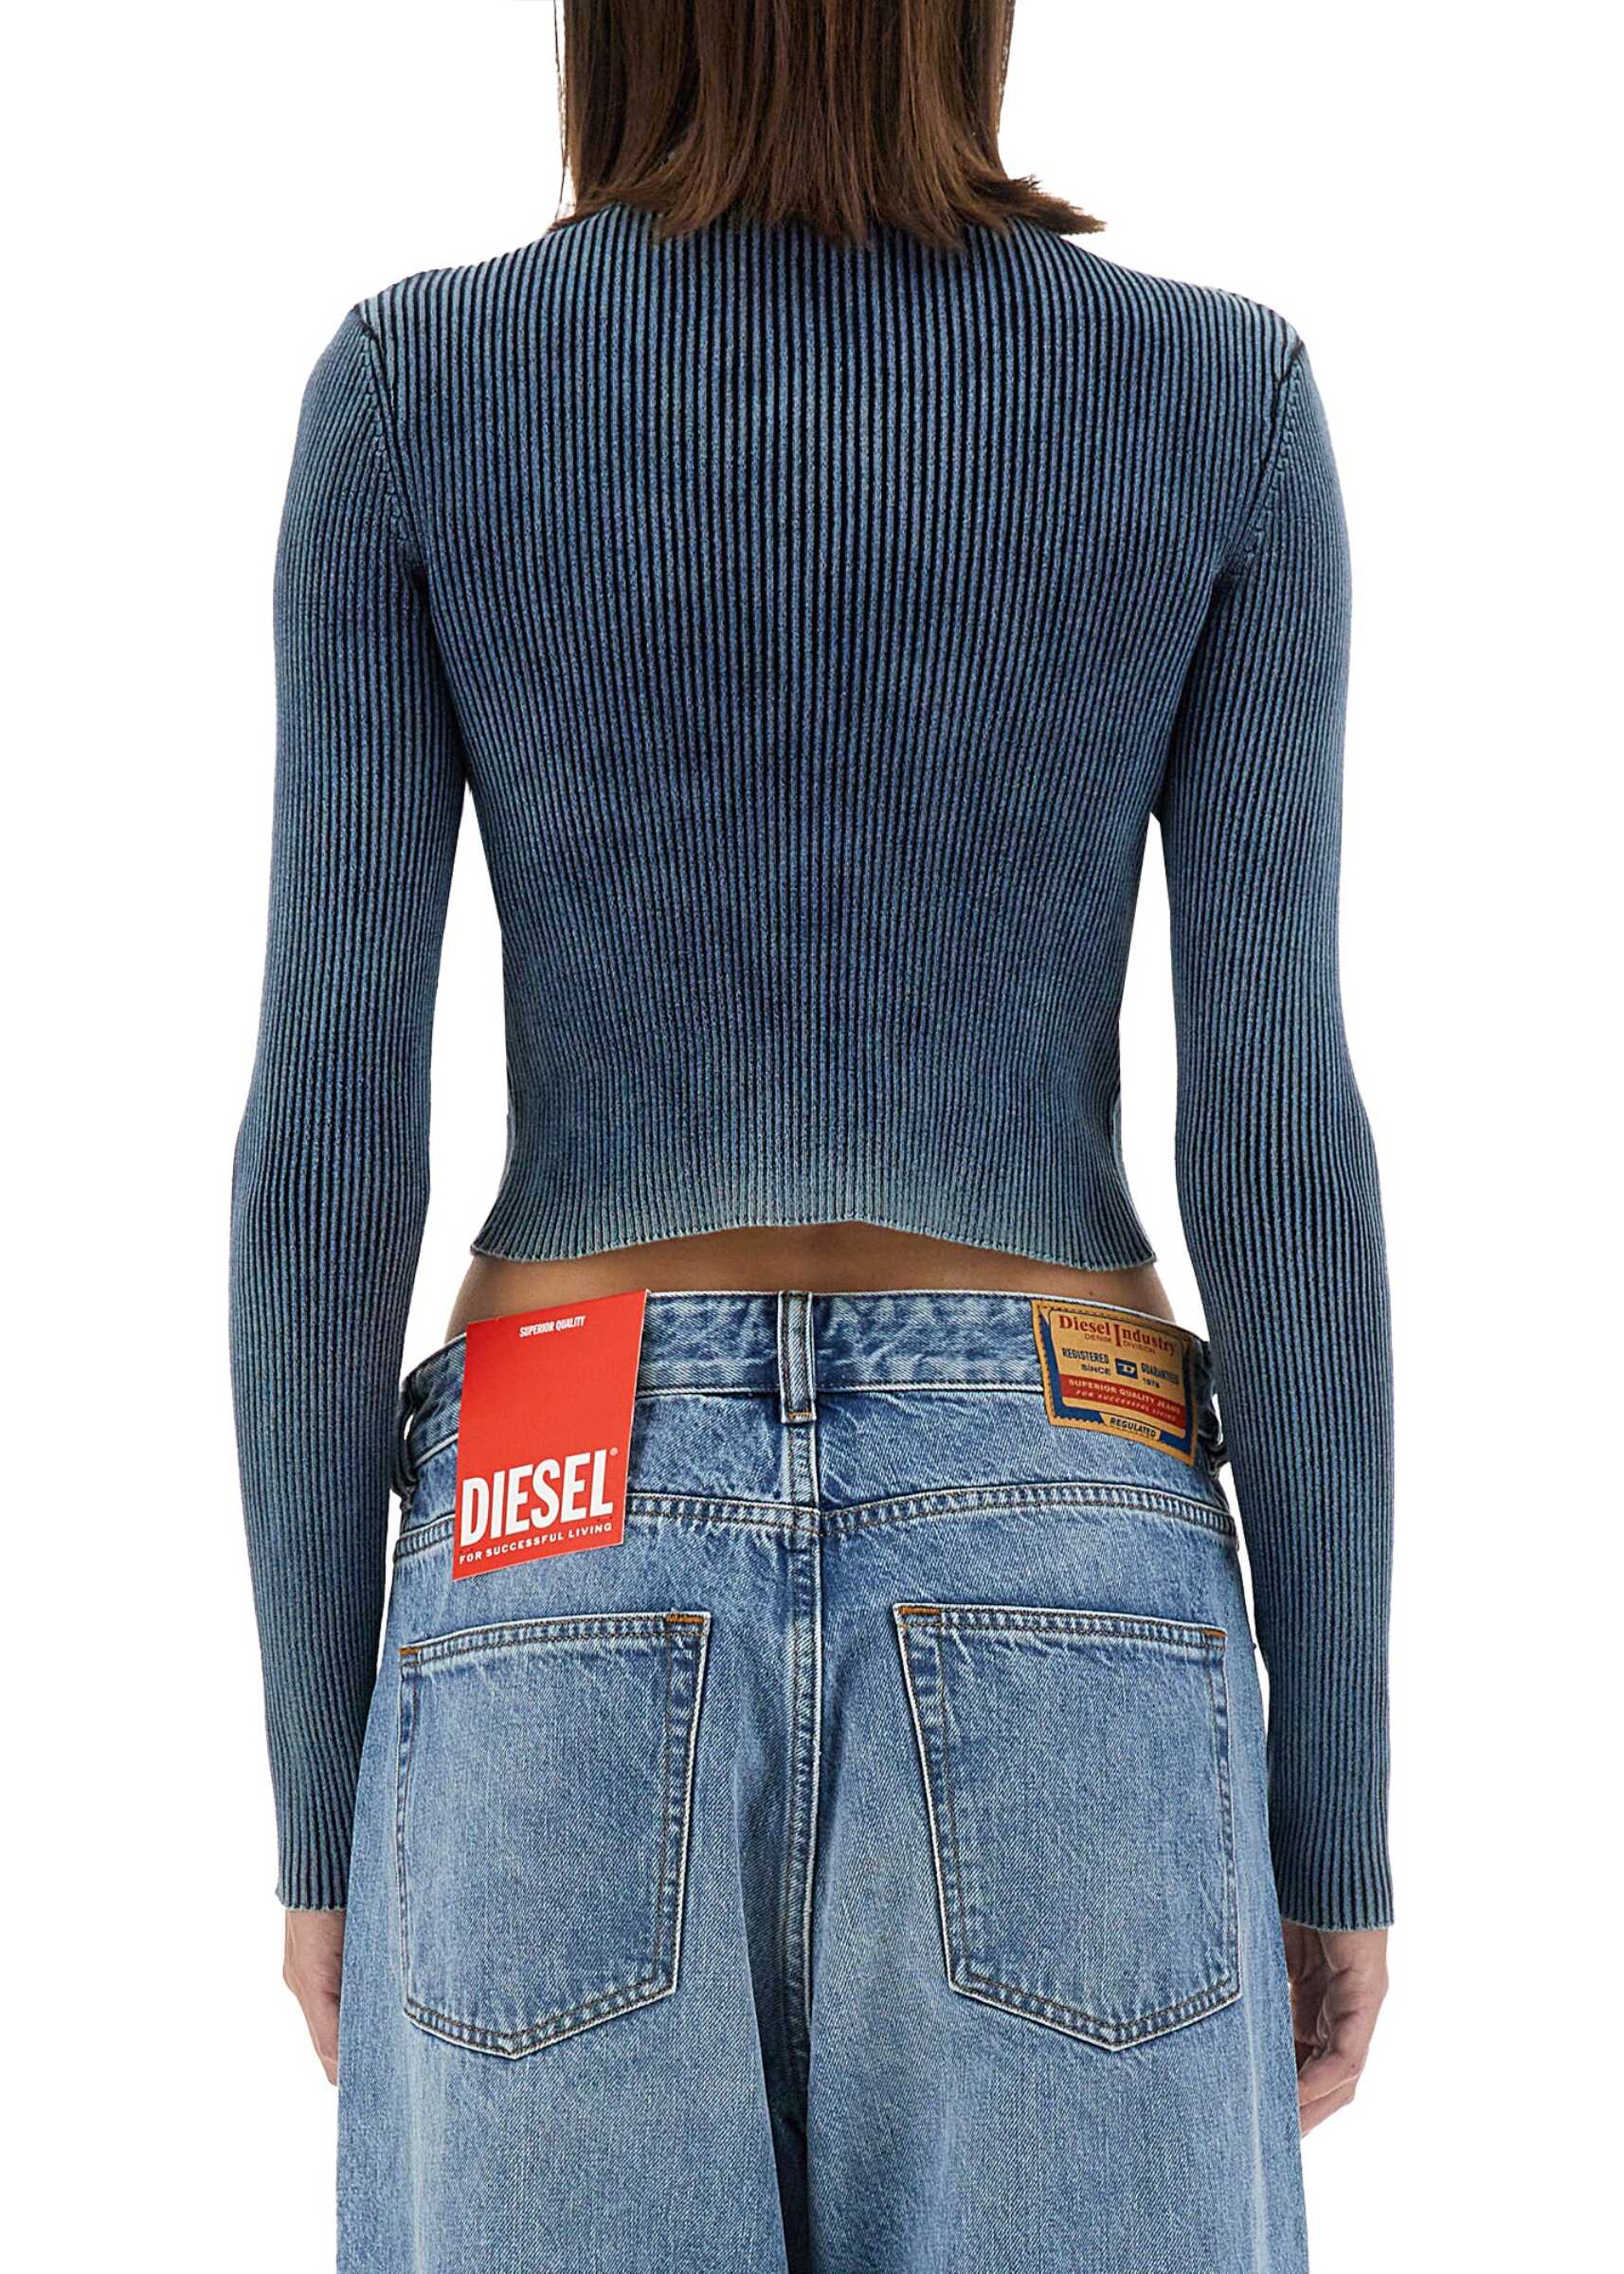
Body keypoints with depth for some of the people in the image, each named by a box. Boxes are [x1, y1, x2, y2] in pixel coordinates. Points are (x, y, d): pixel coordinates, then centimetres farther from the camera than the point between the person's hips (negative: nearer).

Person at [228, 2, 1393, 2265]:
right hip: (1052, 1606, 0)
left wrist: (323, 1794, 7)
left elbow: (328, 1123, -3)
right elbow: (1278, 1129, -3)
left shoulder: (412, 384, 0)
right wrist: (1342, 1802, 5)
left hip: (576, 1606, 1)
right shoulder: (1225, 394, 0)